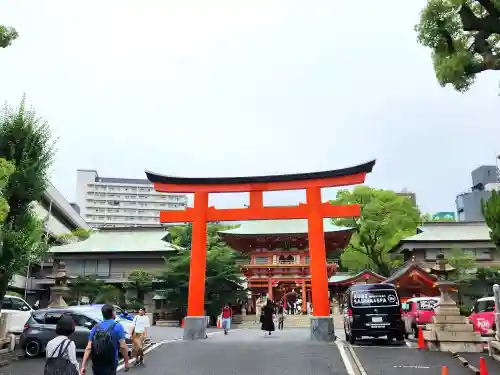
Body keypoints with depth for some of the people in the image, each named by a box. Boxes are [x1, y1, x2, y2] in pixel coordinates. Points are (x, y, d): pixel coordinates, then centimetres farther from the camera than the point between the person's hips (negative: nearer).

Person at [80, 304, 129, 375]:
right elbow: (123, 346, -14)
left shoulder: (95, 327, 5)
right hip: (109, 366, -5)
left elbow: (88, 348, -1)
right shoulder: (117, 326, -9)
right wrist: (126, 362, -4)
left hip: (96, 365, 5)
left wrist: (83, 366, -2)